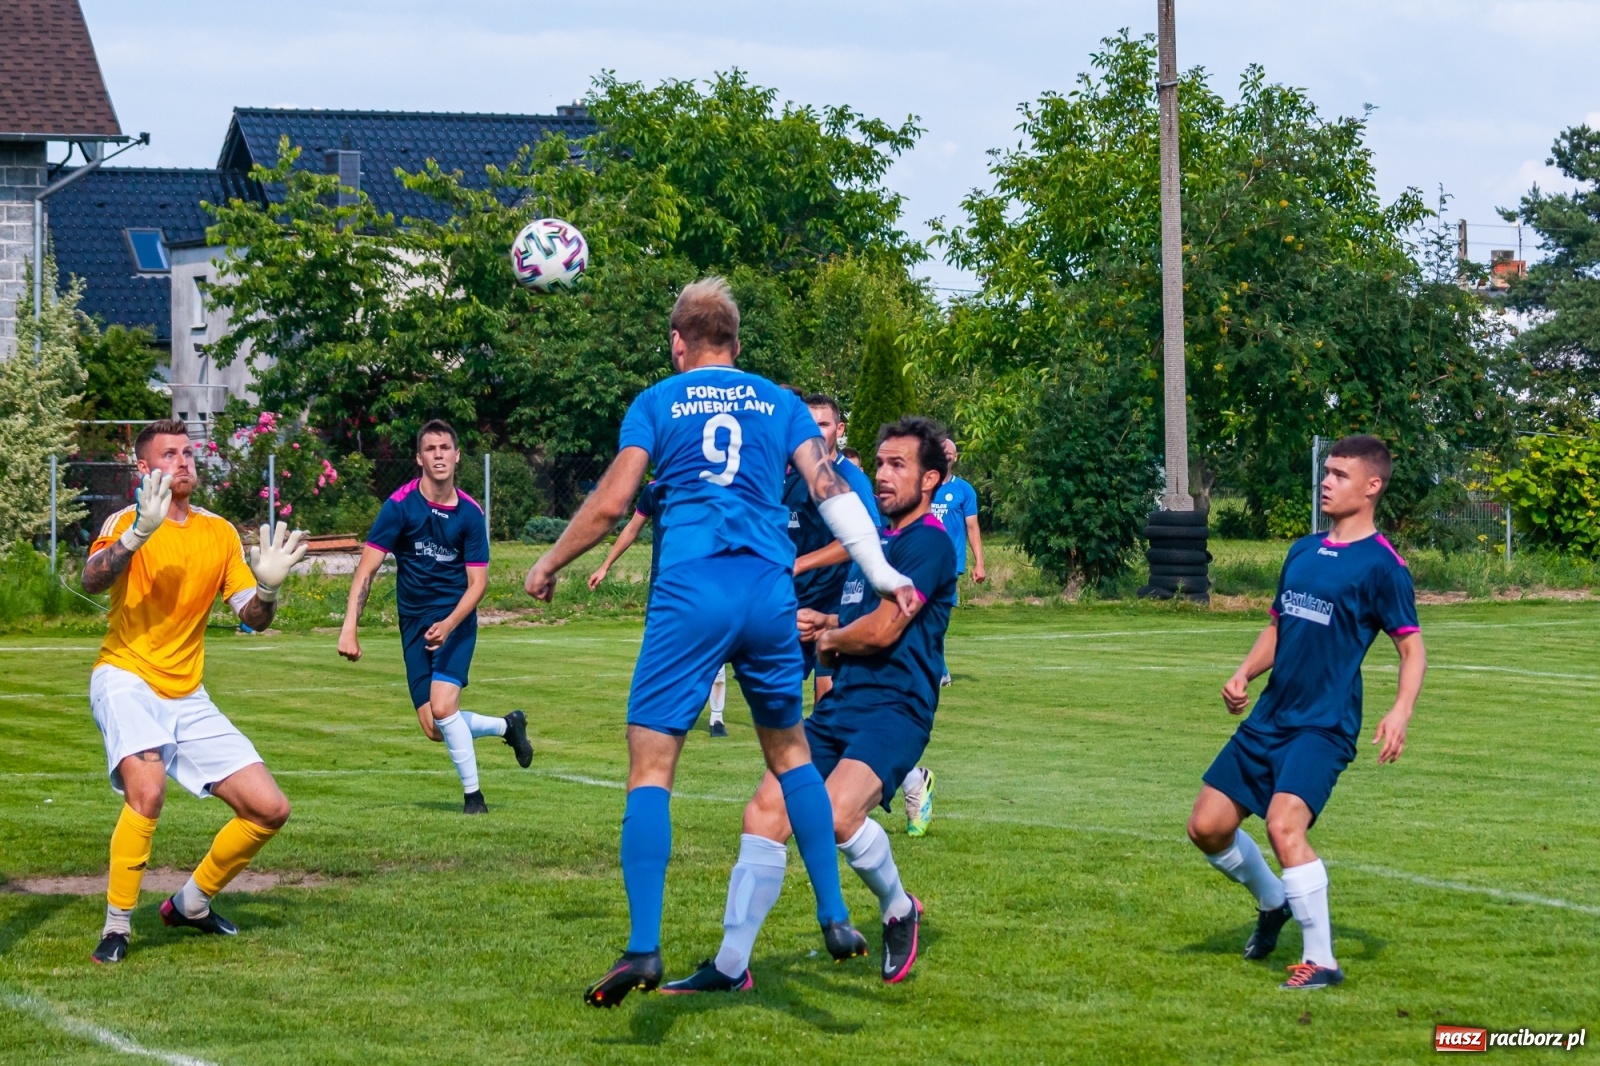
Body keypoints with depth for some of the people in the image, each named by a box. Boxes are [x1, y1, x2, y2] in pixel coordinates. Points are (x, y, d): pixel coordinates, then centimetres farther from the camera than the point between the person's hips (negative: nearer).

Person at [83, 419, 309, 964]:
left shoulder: (220, 533, 9)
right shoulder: (127, 522, -6)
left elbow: (252, 617, 10)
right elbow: (91, 580, -26)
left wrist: (267, 587, -12)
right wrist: (137, 535, -41)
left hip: (188, 696, 6)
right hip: (126, 679, -6)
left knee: (269, 809, 1)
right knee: (147, 788, -32)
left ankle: (192, 902, 23)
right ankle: (116, 926, -18)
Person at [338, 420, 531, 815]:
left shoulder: (470, 513, -6)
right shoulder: (400, 505, -9)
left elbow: (477, 581, -5)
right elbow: (367, 568, -11)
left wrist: (449, 624, -23)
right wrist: (350, 628, -21)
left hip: (456, 622, -2)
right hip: (414, 624, 2)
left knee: (442, 707, -21)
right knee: (433, 729, -1)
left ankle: (473, 795, -3)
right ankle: (507, 726, 27)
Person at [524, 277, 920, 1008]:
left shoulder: (657, 402, 9)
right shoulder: (779, 403, 16)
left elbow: (609, 504, 2)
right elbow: (829, 488, 7)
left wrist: (549, 565, 15)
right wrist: (884, 576, 10)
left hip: (690, 592, -3)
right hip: (771, 591, 3)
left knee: (650, 766, -4)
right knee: (789, 751, 21)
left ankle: (643, 947, -16)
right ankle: (835, 918, 18)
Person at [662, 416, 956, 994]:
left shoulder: (928, 542, -8)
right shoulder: (875, 540, 21)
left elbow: (882, 630, -15)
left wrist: (828, 640, 4)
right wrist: (823, 622, 9)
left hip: (895, 708, -8)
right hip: (839, 705, 9)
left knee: (837, 812, -31)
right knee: (765, 812, -6)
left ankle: (899, 909, 0)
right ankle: (731, 967, -2)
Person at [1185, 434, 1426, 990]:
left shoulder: (1382, 565, -7)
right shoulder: (1303, 551, 13)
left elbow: (1412, 648, -7)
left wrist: (1401, 711, -23)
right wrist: (1244, 673, 5)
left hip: (1325, 724, -7)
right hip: (1269, 716, 8)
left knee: (1284, 823, -26)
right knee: (1207, 826, 6)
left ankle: (1321, 961, -14)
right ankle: (1273, 902, 34)